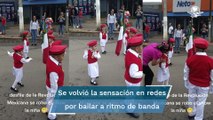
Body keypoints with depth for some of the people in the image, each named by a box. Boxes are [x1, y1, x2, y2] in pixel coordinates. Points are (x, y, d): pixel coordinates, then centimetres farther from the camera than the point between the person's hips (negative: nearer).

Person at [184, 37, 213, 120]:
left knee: (191, 99, 23)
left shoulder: (189, 59, -16)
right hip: (204, 86, -3)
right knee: (200, 102, 12)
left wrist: (186, 84, 13)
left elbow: (186, 73, -3)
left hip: (192, 84, 3)